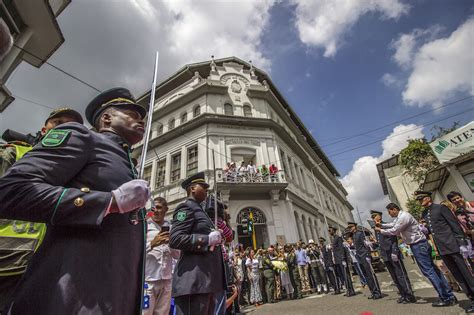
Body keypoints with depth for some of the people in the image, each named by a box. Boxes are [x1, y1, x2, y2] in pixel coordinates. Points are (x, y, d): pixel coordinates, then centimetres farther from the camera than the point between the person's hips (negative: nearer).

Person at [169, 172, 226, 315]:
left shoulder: (199, 210, 24)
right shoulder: (186, 207, -6)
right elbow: (175, 239, -18)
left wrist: (215, 239, 12)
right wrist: (208, 240, -18)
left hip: (207, 279, 10)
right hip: (194, 280, -10)